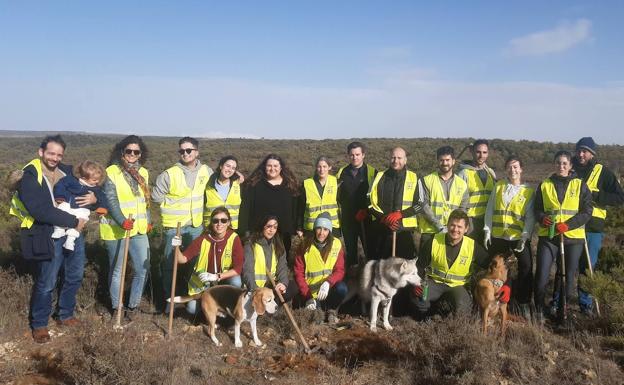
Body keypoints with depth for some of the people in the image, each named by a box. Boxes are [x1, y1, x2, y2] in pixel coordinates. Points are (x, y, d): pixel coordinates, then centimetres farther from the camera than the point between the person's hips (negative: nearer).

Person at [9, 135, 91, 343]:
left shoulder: (66, 171, 6)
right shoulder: (29, 177, -13)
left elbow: (88, 184, 15)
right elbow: (41, 210, -24)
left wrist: (94, 197, -10)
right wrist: (73, 222, -21)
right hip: (48, 238, -7)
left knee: (74, 277, 18)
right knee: (46, 284, 3)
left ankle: (65, 315, 38)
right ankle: (39, 324, 24)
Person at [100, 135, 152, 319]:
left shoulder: (143, 172, 10)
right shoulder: (111, 172, -10)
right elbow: (111, 200, -17)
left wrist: (148, 220, 14)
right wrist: (122, 221, -29)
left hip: (139, 229, 5)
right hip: (116, 229, -5)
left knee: (142, 269, 6)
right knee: (117, 271, 8)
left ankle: (133, 305, 24)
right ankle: (117, 308, 23)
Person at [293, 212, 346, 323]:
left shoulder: (336, 244, -6)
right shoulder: (305, 245, -8)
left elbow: (339, 271, -8)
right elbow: (299, 273, -7)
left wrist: (328, 283, -29)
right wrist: (308, 297, -17)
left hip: (328, 289, 1)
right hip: (310, 292, -1)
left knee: (341, 288, -30)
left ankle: (331, 310, 0)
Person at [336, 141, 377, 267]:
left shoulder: (372, 172, -1)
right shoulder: (342, 172, 8)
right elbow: (337, 195, 14)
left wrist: (366, 211, -12)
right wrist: (339, 214, 9)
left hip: (366, 219, -3)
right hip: (347, 220, 3)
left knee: (371, 250, 0)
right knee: (350, 251, 12)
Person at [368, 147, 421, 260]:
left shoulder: (413, 178, 3)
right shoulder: (380, 177, 7)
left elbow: (420, 204, 0)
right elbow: (371, 202, 5)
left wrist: (400, 214, -14)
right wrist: (384, 218, -10)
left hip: (405, 230, -1)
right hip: (382, 230, 2)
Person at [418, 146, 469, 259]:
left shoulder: (462, 184, 10)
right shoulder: (426, 181, 3)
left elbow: (463, 210, 7)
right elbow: (424, 206, -5)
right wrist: (439, 227, -13)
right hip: (429, 232, -2)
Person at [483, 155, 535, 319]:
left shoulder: (529, 191, 1)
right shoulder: (498, 186, 8)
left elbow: (530, 217, -3)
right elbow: (490, 210, 6)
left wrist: (525, 237, -13)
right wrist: (487, 231, -1)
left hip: (519, 238, -2)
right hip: (498, 237, 3)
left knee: (525, 270, -4)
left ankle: (524, 303, 13)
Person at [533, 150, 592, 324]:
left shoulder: (580, 185, 5)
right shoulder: (544, 185, 9)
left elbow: (586, 212, -1)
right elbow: (537, 209, 10)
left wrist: (568, 225, -16)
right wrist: (542, 218, -13)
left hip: (573, 238, 0)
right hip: (548, 237, 0)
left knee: (567, 277, 5)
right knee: (541, 275, -8)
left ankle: (562, 311, 22)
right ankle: (539, 311, 10)